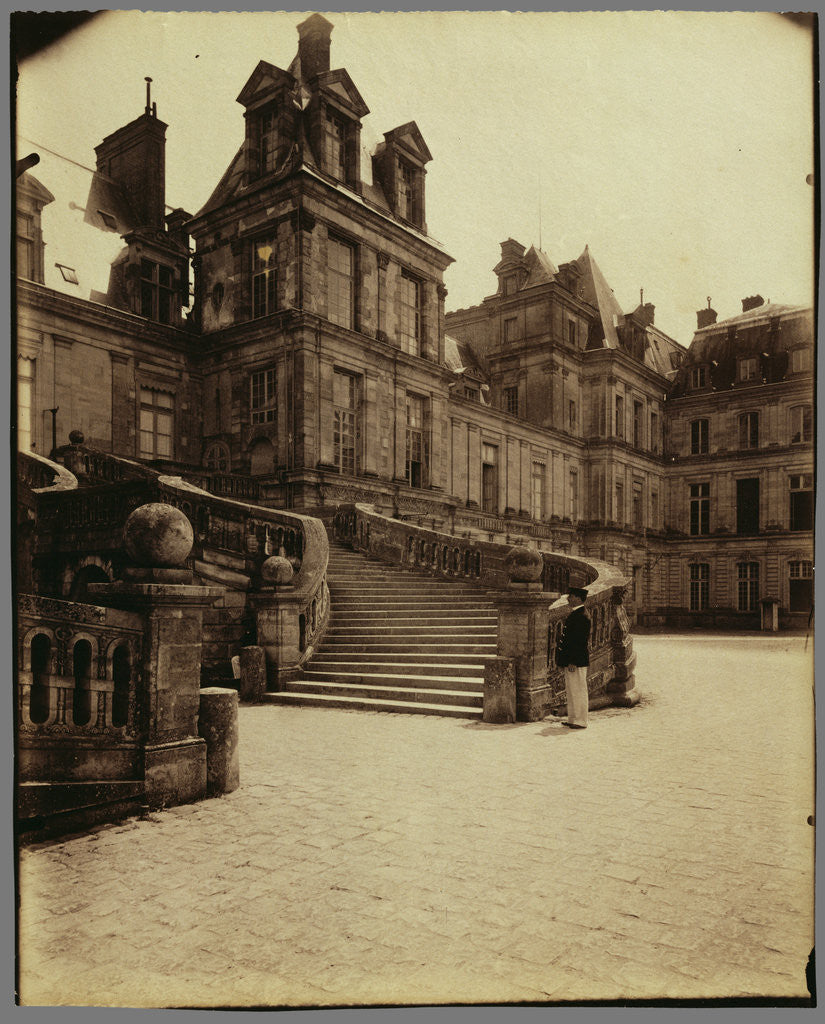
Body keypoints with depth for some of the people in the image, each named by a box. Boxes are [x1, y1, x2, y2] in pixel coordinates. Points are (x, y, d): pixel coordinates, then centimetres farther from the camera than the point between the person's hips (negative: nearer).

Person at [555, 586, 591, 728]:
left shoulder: (581, 617, -17)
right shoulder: (574, 615, 15)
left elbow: (580, 641, -22)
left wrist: (572, 662, -23)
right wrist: (563, 660, 18)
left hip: (576, 663, -10)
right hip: (569, 661, 10)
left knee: (578, 691, -3)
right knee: (571, 691, 15)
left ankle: (580, 721, 4)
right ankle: (573, 719, 23)